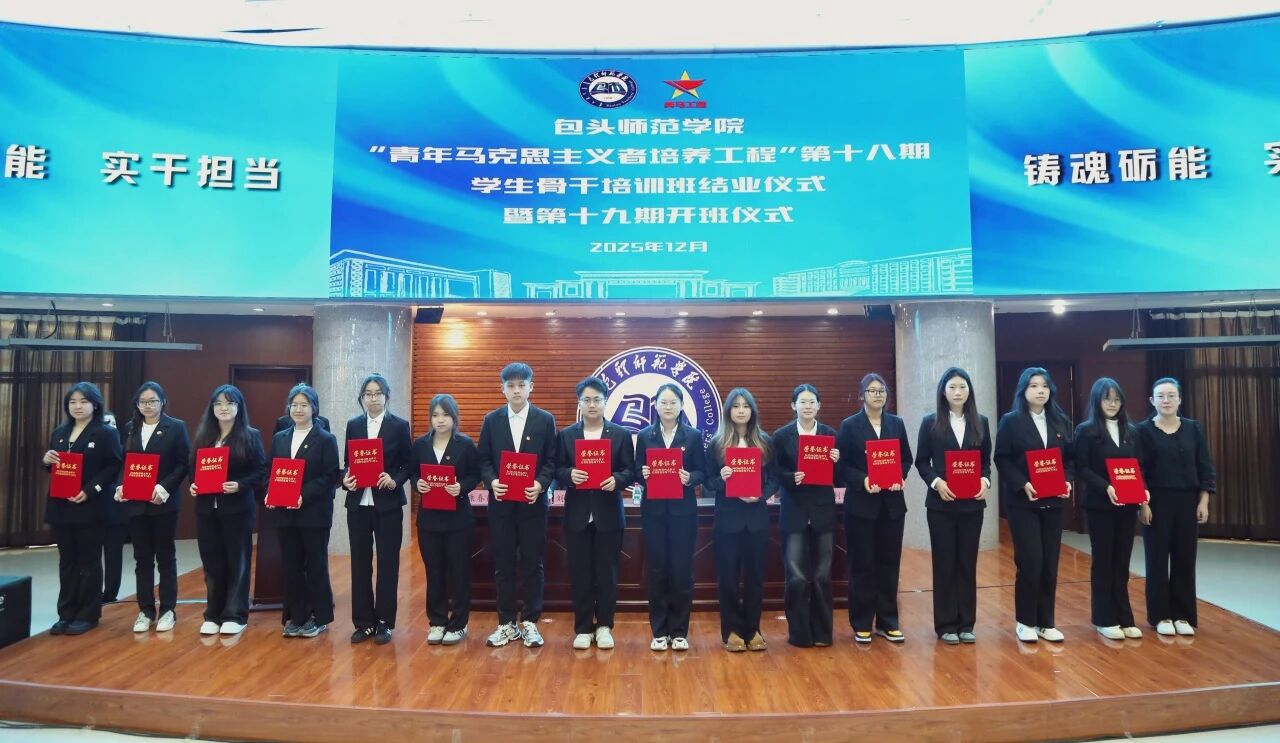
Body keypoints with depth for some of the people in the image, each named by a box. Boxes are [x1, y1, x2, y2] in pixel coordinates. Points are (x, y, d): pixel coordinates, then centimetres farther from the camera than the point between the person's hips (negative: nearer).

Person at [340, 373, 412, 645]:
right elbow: (348, 462, 10)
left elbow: (408, 463, 0)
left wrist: (395, 480, -17)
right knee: (360, 563, 6)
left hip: (388, 504, -3)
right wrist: (345, 479, -10)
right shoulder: (353, 425, 8)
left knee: (387, 562, 3)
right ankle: (364, 622, 17)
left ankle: (384, 622, 14)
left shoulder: (400, 426, 0)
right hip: (358, 503, 3)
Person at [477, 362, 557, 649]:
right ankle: (506, 623, 18)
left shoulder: (545, 420, 1)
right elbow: (484, 460, 5)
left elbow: (551, 461, -1)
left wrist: (540, 484, -17)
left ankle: (530, 622, 15)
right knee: (503, 564, 7)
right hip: (501, 502, 2)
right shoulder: (491, 420, 6)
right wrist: (492, 481, -13)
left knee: (532, 564, 4)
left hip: (533, 502, -1)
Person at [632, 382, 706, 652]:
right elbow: (636, 473, 4)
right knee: (656, 569, 3)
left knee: (681, 570, 1)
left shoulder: (693, 436, 4)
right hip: (653, 511, 1)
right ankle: (659, 631, 15)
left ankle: (679, 631, 14)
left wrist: (690, 478, -18)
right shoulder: (644, 435, 5)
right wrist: (642, 474, -17)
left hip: (683, 511, -1)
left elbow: (702, 472, 2)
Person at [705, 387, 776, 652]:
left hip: (756, 516, 1)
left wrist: (761, 495, -13)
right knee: (728, 575, 2)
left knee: (755, 573, 6)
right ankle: (732, 631, 13)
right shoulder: (717, 443, 2)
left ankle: (753, 630, 18)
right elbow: (709, 481, 2)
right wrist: (721, 478, -18)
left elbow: (773, 480, 5)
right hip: (728, 517, -1)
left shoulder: (764, 442, 6)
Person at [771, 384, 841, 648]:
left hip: (823, 512, 2)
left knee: (822, 576, 7)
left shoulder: (830, 434, 6)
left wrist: (836, 462, -14)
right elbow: (775, 474, 0)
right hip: (794, 513, -2)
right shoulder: (782, 435, 1)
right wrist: (792, 478, -19)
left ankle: (821, 632, 19)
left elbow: (838, 479, 6)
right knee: (797, 577, -4)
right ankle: (799, 633, 11)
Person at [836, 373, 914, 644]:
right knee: (862, 564, 3)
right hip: (861, 504, -3)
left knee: (889, 563, 8)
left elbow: (907, 459, 10)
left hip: (892, 503, 4)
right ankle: (862, 623, 14)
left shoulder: (897, 424, 9)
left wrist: (900, 477, -10)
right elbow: (841, 464, -5)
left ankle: (887, 621, 19)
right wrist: (863, 480, -19)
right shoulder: (849, 425, -2)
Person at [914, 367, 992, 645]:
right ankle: (946, 625, 11)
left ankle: (966, 623, 17)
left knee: (968, 563, 7)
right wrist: (936, 482, -16)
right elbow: (921, 461, 0)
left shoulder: (980, 423, 7)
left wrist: (985, 480, -9)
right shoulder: (930, 422, 0)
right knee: (944, 563, 2)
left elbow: (986, 460, 10)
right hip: (941, 504, -2)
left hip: (972, 503, 2)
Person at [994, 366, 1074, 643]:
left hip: (1053, 502, 4)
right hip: (1022, 502, -4)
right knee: (1030, 562, -6)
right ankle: (1025, 621, 9)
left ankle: (1046, 622, 18)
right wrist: (1023, 484, -19)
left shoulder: (1061, 422, 10)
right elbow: (1001, 459, -6)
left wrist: (1068, 481, -7)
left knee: (1050, 564, 7)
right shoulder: (1011, 421, -3)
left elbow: (1070, 458, 12)